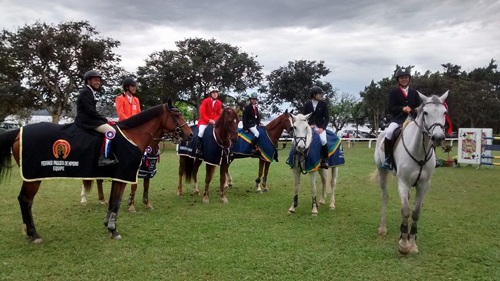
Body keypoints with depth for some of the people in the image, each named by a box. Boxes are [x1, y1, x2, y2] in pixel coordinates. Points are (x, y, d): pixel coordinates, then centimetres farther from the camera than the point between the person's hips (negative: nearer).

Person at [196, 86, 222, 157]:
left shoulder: (219, 103, 3)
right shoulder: (206, 101, -9)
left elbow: (219, 114, 7)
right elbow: (202, 113, -11)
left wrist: (214, 120, -12)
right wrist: (209, 120, -20)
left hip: (214, 121, 4)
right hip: (204, 121, -4)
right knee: (201, 131, -27)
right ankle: (198, 149, -17)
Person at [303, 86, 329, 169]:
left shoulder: (323, 104, 5)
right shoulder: (307, 105, 8)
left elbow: (326, 118, 3)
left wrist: (322, 128, -11)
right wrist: (310, 124, -9)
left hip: (320, 127, -2)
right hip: (310, 126, 2)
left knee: (323, 140, -30)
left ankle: (325, 160, -12)